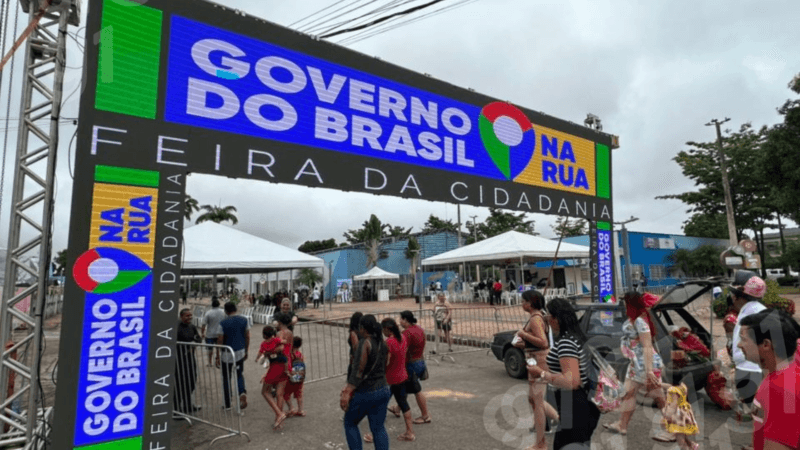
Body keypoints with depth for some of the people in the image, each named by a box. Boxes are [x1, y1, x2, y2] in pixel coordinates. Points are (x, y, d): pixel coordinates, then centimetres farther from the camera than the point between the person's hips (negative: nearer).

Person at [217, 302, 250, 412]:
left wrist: (218, 356, 1)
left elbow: (220, 341, -10)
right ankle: (242, 392, -7)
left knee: (226, 378, 12)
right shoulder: (244, 320, -3)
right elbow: (247, 337, 3)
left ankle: (227, 404, 19)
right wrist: (246, 352, 14)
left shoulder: (223, 323, -13)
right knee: (239, 374, 20)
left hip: (227, 354, -3)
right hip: (240, 352, 3)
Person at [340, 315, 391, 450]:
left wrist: (347, 392, -22)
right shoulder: (382, 343, 5)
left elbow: (358, 370, -22)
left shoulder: (365, 342, -17)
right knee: (379, 428, 12)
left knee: (350, 423, 15)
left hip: (365, 393, -7)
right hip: (383, 390, 7)